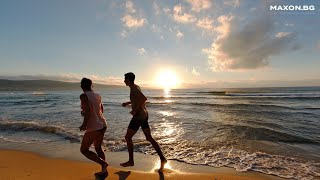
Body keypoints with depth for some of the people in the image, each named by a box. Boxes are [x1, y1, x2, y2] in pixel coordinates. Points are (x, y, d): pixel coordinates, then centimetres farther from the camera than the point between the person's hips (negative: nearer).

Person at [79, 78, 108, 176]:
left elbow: (88, 112, -25)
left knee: (84, 150, 15)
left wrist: (84, 124, -12)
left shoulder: (84, 96, -13)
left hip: (93, 128, -7)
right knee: (98, 148, 24)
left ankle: (103, 163, 5)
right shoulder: (97, 95, 6)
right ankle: (104, 170, 31)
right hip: (103, 125, 7)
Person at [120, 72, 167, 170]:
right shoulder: (136, 87, 14)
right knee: (149, 138, 11)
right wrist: (127, 103, 27)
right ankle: (162, 158, 14)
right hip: (144, 115, 9)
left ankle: (131, 161, 20)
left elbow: (144, 99, -31)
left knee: (128, 137, 6)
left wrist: (136, 110, -23)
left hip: (138, 116, -9)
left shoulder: (134, 89, -15)